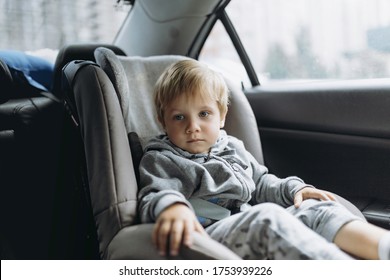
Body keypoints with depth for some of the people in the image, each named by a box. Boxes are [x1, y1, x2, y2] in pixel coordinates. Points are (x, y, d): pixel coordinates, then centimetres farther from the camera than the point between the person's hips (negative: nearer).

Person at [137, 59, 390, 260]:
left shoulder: (233, 148, 23)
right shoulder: (160, 161, 5)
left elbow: (262, 184, 31)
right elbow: (153, 198, -13)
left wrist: (294, 188, 11)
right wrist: (171, 206, -39)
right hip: (210, 234, -7)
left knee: (315, 208, -10)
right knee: (266, 216, -34)